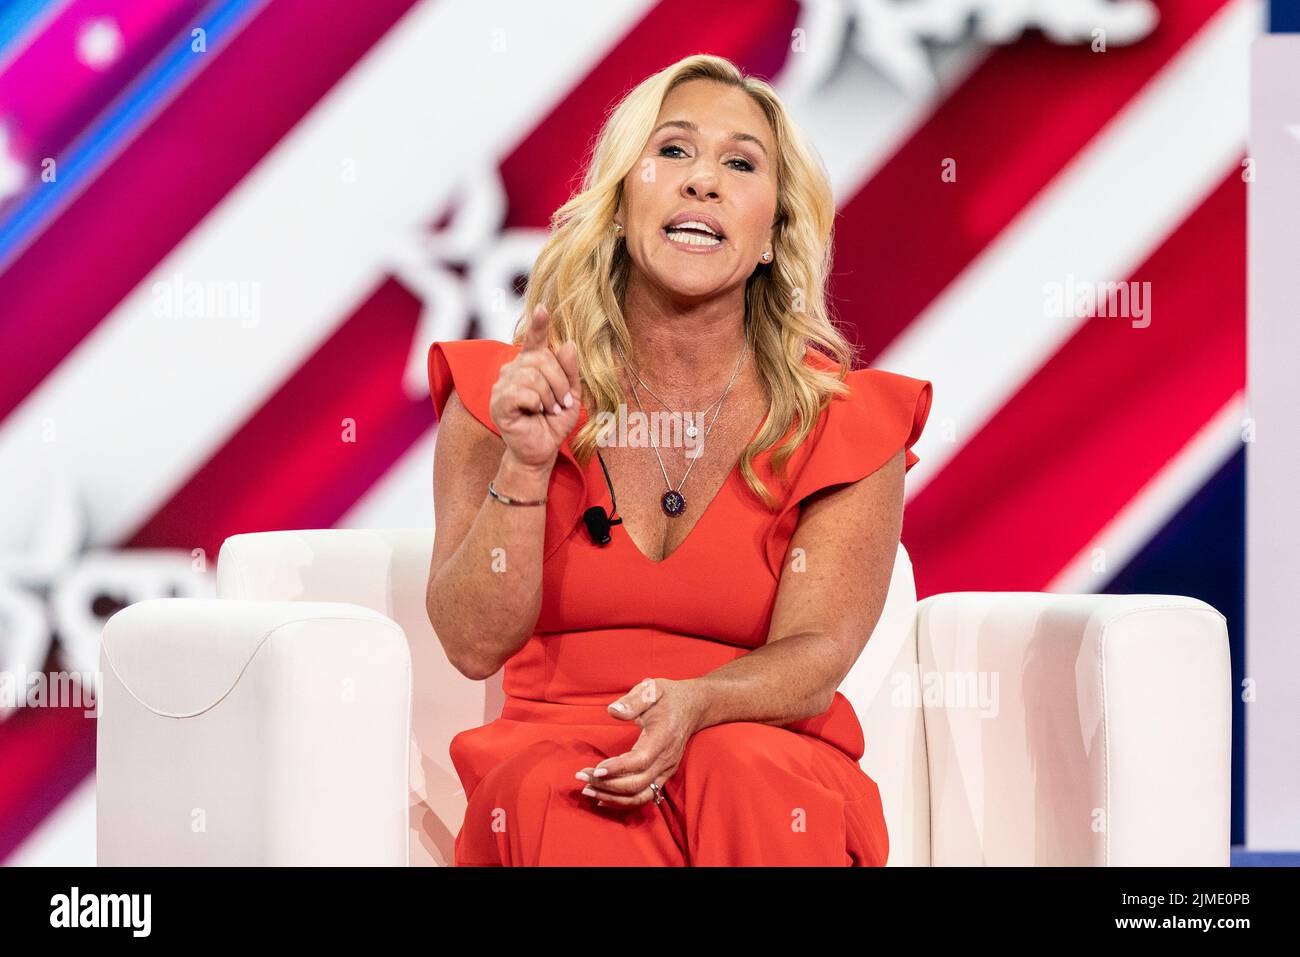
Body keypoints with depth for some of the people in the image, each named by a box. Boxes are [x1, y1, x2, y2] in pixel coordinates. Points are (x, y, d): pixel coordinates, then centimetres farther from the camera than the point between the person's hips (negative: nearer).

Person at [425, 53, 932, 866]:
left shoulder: (844, 420, 1)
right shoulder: (501, 395, 3)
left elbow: (817, 654, -7)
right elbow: (475, 646, -3)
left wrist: (694, 706, -29)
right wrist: (526, 467, -17)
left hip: (770, 764, 0)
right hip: (554, 748, 0)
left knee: (741, 771, -34)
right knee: (560, 797, -34)